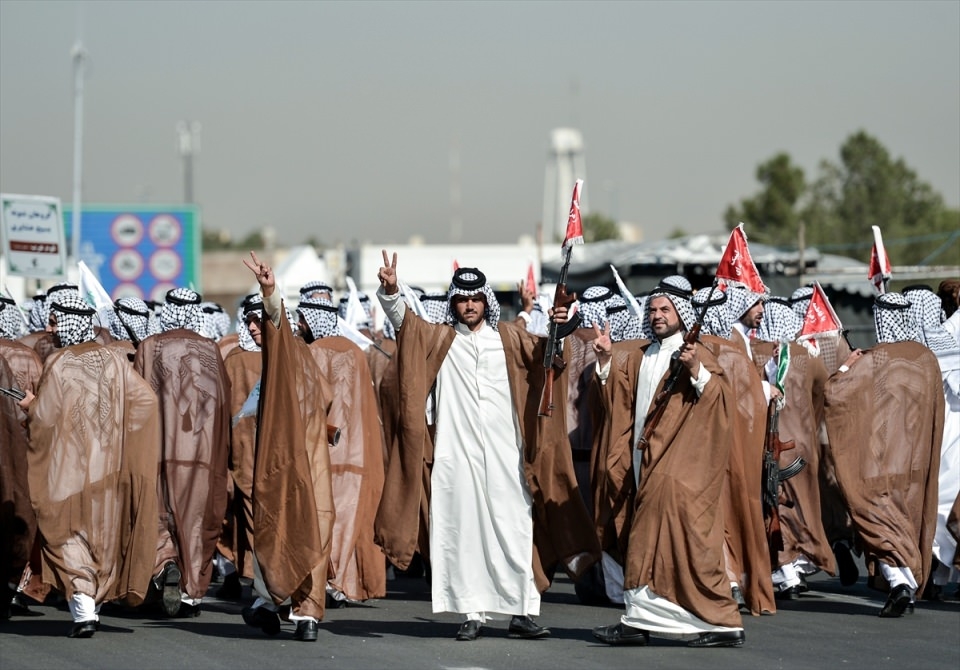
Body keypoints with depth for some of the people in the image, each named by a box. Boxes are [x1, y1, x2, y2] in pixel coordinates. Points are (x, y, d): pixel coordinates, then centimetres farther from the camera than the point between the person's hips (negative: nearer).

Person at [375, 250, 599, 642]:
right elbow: (402, 319, -3)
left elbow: (543, 352, 2)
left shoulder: (508, 338, 11)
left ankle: (522, 613, 1)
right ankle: (472, 613, 4)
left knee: (514, 529, -2)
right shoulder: (439, 339, 9)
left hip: (504, 452, 0)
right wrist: (390, 291, -23)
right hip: (457, 452, 0)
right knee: (463, 531, -1)